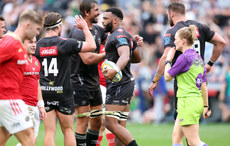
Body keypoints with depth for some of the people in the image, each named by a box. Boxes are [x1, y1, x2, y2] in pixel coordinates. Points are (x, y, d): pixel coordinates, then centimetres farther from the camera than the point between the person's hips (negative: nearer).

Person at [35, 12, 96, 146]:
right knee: (68, 130, 9)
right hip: (62, 92, -3)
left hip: (44, 91, 3)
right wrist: (85, 27, 4)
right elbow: (92, 46, -9)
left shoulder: (38, 45, 2)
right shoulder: (65, 43, -10)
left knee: (49, 132, 2)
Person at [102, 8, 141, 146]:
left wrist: (116, 69, -51)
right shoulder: (126, 35, 20)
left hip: (119, 85, -11)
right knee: (120, 127, 8)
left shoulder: (119, 35, -13)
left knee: (111, 123, -15)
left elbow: (125, 56, -31)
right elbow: (138, 58, 31)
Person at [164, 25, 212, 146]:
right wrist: (206, 106, 19)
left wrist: (168, 60, 9)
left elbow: (167, 77, -5)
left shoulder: (184, 57, -12)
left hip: (188, 103, -9)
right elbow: (203, 86, 15)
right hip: (198, 101, 9)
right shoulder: (198, 58, 13)